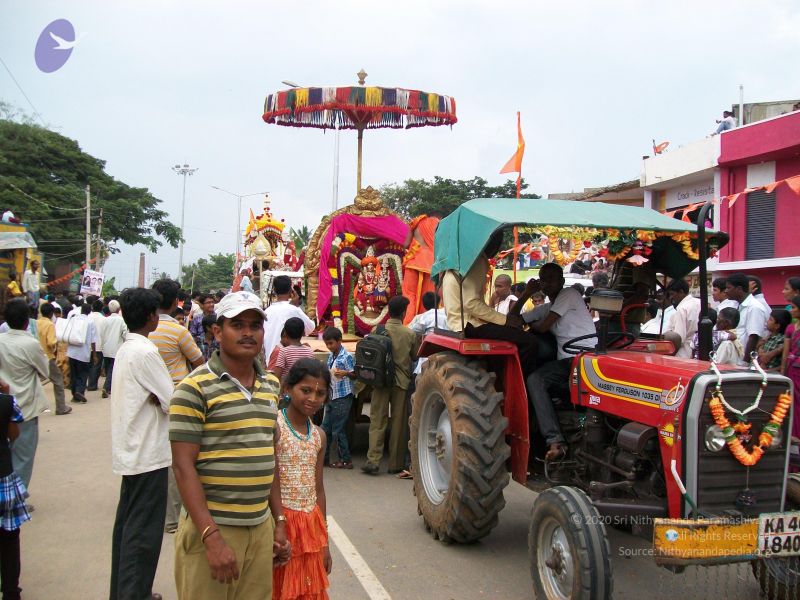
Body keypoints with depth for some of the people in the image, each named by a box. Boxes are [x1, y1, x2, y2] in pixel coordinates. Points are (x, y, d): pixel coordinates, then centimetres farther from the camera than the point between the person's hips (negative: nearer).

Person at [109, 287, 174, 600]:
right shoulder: (145, 352, -19)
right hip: (148, 453, -10)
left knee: (127, 522, 17)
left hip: (129, 450, 10)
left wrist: (158, 398, 1)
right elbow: (172, 401, -17)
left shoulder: (125, 349, 10)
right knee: (143, 530, -3)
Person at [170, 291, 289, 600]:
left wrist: (279, 521, 14)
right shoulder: (195, 388, -10)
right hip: (212, 528, -6)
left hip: (261, 527, 6)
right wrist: (211, 537, -18)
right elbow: (183, 465, -13)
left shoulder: (270, 386, 10)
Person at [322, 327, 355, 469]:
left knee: (338, 430, -4)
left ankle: (346, 460, 6)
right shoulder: (330, 356, 11)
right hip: (331, 396, 8)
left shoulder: (347, 357, -12)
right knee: (326, 428, 11)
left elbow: (354, 375, -10)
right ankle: (324, 457, 21)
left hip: (343, 397, -8)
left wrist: (345, 373, -28)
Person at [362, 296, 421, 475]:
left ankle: (373, 460, -7)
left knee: (377, 421, 3)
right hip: (402, 381, 0)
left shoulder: (376, 331, -4)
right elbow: (415, 357, 5)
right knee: (399, 423, 7)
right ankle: (396, 463, 13)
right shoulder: (410, 334, -5)